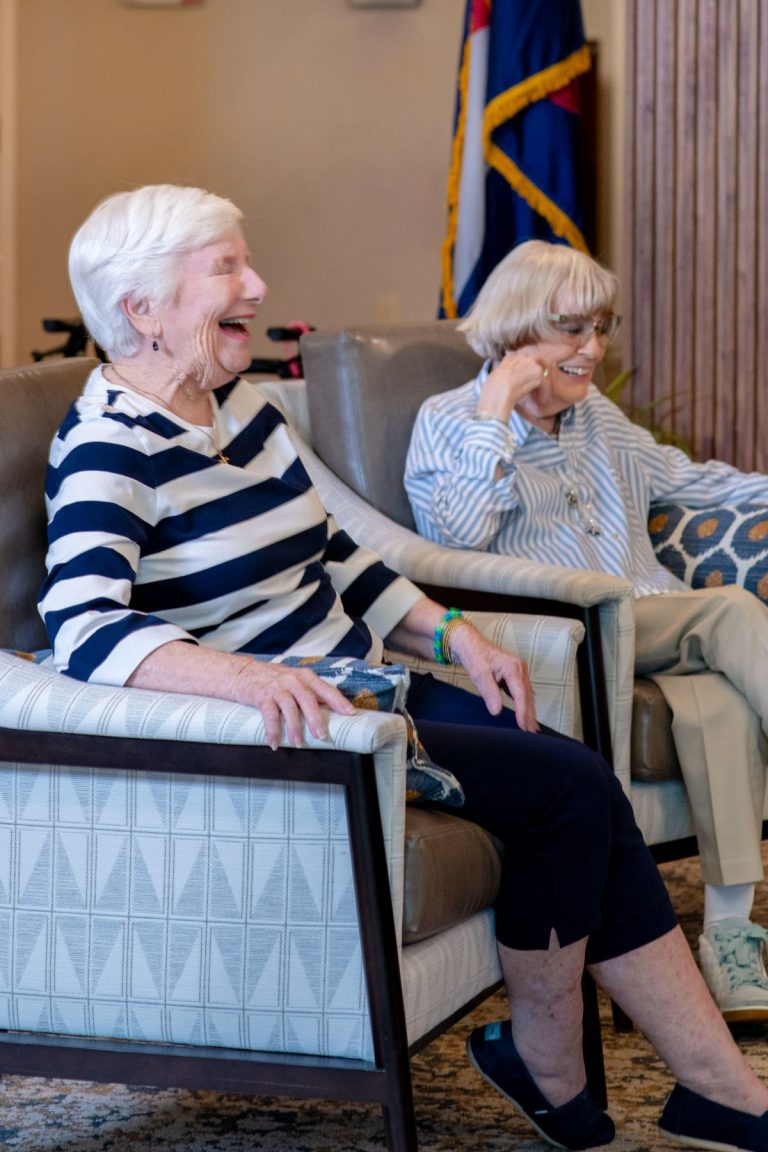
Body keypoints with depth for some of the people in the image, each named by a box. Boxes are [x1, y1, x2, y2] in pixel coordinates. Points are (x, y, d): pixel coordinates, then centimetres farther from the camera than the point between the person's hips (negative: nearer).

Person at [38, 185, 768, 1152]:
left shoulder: (237, 404, 11)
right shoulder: (109, 449, -16)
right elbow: (81, 626, -33)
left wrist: (452, 635, 5)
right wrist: (247, 675, -48)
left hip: (361, 690, 8)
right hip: (278, 740, -8)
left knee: (588, 791, -8)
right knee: (569, 786, -15)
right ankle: (546, 1069, 4)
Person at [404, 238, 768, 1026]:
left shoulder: (596, 415, 24)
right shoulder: (450, 420, 3)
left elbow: (681, 477, 34)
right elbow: (459, 530, -14)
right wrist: (497, 407, -12)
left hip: (652, 625, 6)